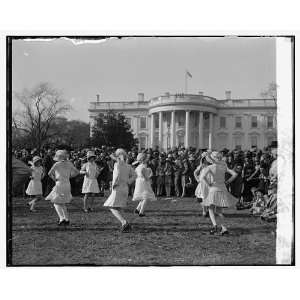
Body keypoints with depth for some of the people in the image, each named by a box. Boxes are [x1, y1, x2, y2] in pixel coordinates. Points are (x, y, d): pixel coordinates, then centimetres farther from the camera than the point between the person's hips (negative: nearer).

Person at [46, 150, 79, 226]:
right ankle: (67, 219, 14)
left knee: (56, 203, 3)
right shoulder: (69, 163, 5)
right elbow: (77, 172, 11)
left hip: (59, 184, -6)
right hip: (67, 185, 6)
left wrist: (54, 179, 15)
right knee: (62, 203, 18)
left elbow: (50, 173, -3)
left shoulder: (57, 164, -9)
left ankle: (62, 218, -13)